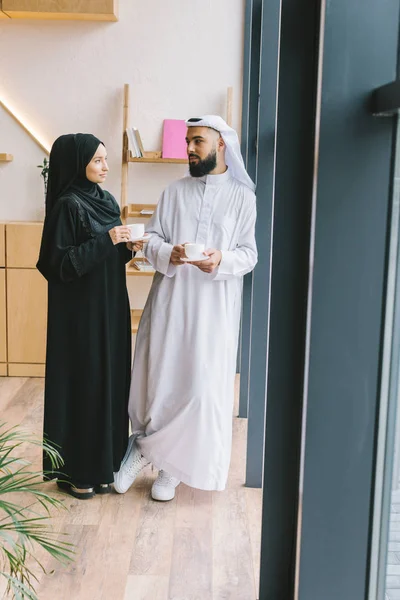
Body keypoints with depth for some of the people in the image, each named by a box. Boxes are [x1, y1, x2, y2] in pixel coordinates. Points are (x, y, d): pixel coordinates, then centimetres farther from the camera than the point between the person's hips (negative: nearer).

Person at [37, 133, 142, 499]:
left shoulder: (106, 201, 11)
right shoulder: (68, 205, -13)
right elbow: (59, 263, -17)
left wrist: (128, 246, -3)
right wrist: (105, 241, -22)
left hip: (110, 306, 8)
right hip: (80, 312, -8)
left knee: (109, 382, 12)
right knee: (81, 385, 1)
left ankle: (102, 463, 27)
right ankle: (74, 471, 17)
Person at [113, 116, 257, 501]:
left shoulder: (243, 196, 3)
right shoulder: (174, 192, 10)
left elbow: (250, 253, 0)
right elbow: (151, 238, 6)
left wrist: (222, 260, -21)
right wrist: (168, 253, -15)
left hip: (214, 306, -2)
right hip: (170, 299, 2)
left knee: (200, 385, 0)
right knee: (159, 376, 2)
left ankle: (171, 467, 18)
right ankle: (146, 446, 26)